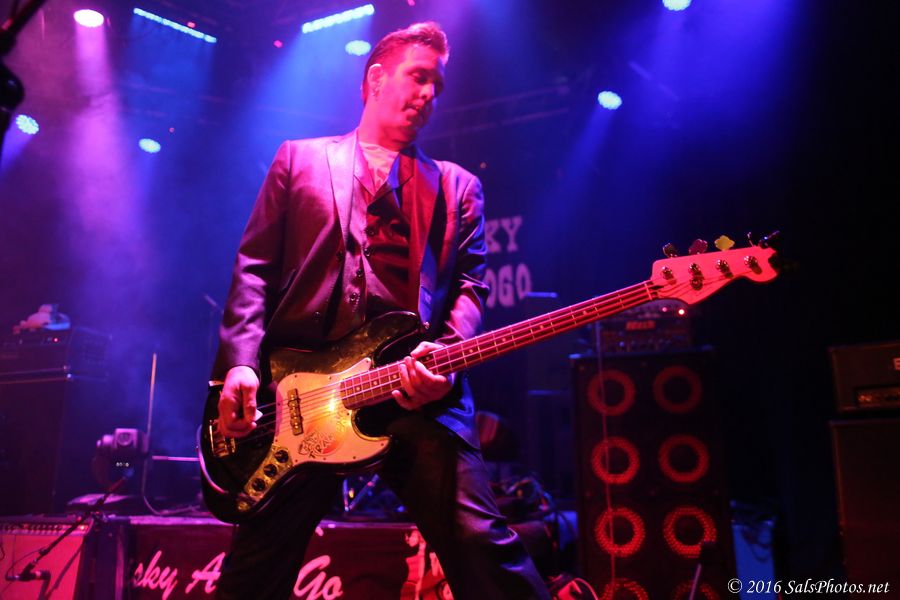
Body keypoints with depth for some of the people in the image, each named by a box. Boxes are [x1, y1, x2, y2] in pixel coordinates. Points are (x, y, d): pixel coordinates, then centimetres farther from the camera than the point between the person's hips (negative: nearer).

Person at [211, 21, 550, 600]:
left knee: (483, 547, -9)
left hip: (419, 389, 0)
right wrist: (243, 362, -5)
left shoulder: (458, 186, 20)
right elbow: (254, 265, 10)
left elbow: (470, 285, 8)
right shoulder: (300, 158, 18)